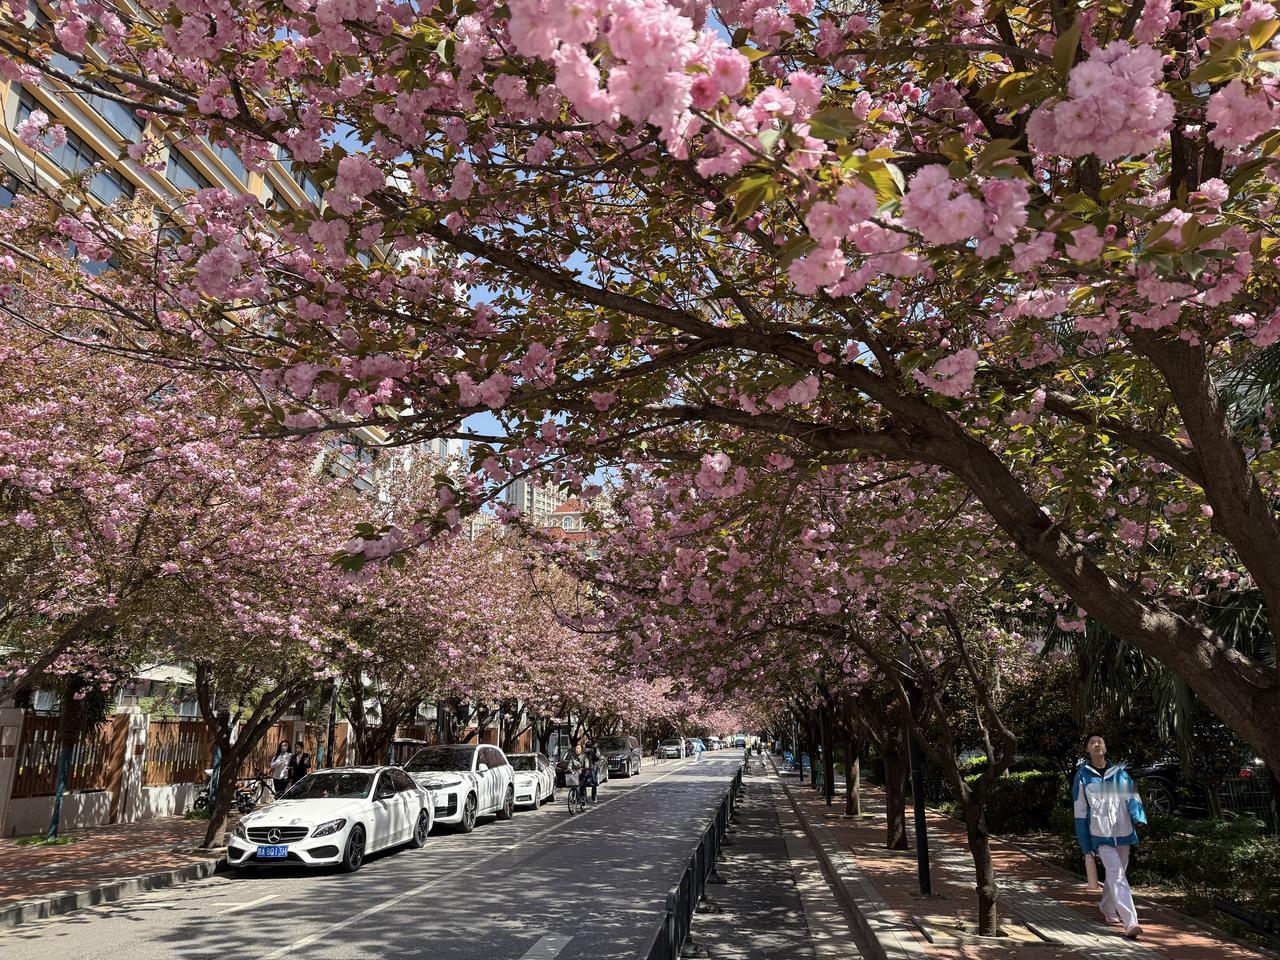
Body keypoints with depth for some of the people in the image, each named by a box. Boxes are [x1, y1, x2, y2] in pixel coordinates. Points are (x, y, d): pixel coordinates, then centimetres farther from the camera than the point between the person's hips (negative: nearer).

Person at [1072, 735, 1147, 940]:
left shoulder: (1119, 773, 6)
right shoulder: (1082, 776, -2)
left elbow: (1132, 796, -4)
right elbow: (1080, 812, 1)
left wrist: (1139, 817, -25)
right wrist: (1086, 844, 0)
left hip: (1123, 833, 4)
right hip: (1101, 835, -3)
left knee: (1115, 874, 16)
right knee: (1117, 876, -14)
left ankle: (1107, 909, 37)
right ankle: (1130, 923, -18)